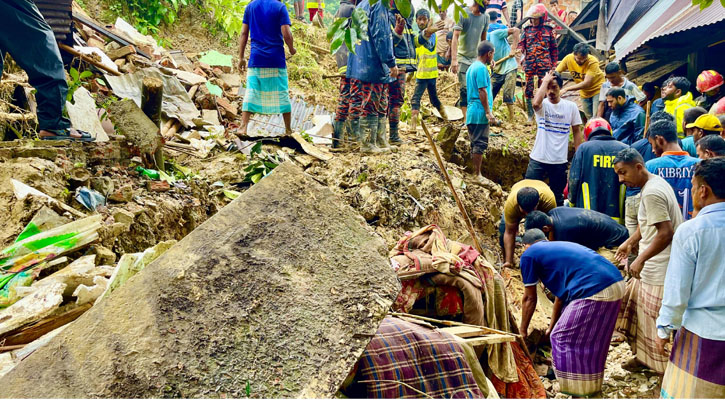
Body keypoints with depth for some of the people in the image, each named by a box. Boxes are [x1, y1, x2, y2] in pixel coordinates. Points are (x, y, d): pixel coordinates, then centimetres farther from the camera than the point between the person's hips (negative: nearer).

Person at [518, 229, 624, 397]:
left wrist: (523, 330, 25)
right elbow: (561, 295, 36)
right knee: (591, 338, 25)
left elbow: (529, 299, 11)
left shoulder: (529, 255, 7)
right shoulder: (559, 247, 30)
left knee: (563, 337, 8)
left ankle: (579, 389, 20)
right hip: (617, 284, 9)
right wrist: (551, 327, 45)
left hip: (594, 292, -9)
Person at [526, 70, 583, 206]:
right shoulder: (543, 104, -5)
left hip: (560, 161, 1)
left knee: (558, 197, 15)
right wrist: (545, 81, -21)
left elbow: (576, 131, 7)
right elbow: (536, 103, -32)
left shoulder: (571, 106, 1)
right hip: (538, 159, -1)